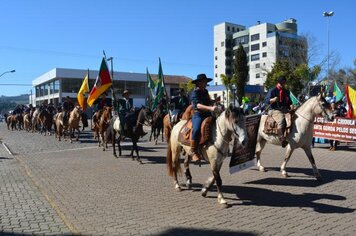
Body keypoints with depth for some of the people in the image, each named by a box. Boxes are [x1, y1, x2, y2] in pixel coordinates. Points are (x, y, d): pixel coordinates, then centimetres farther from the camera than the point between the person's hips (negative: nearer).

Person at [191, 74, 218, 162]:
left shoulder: (205, 91, 17)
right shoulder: (195, 92, -7)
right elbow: (198, 105, -22)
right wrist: (210, 108, -34)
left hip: (208, 115, 9)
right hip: (198, 115, -8)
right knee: (196, 130, -32)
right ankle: (194, 151, -23)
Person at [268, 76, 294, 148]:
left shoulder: (286, 91, 19)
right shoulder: (274, 90, 0)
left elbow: (289, 102, 23)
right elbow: (269, 101, -6)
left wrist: (291, 107, 3)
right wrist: (273, 100, -27)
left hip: (285, 110, 7)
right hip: (274, 110, -7)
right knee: (281, 119, -33)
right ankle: (282, 139, -39)